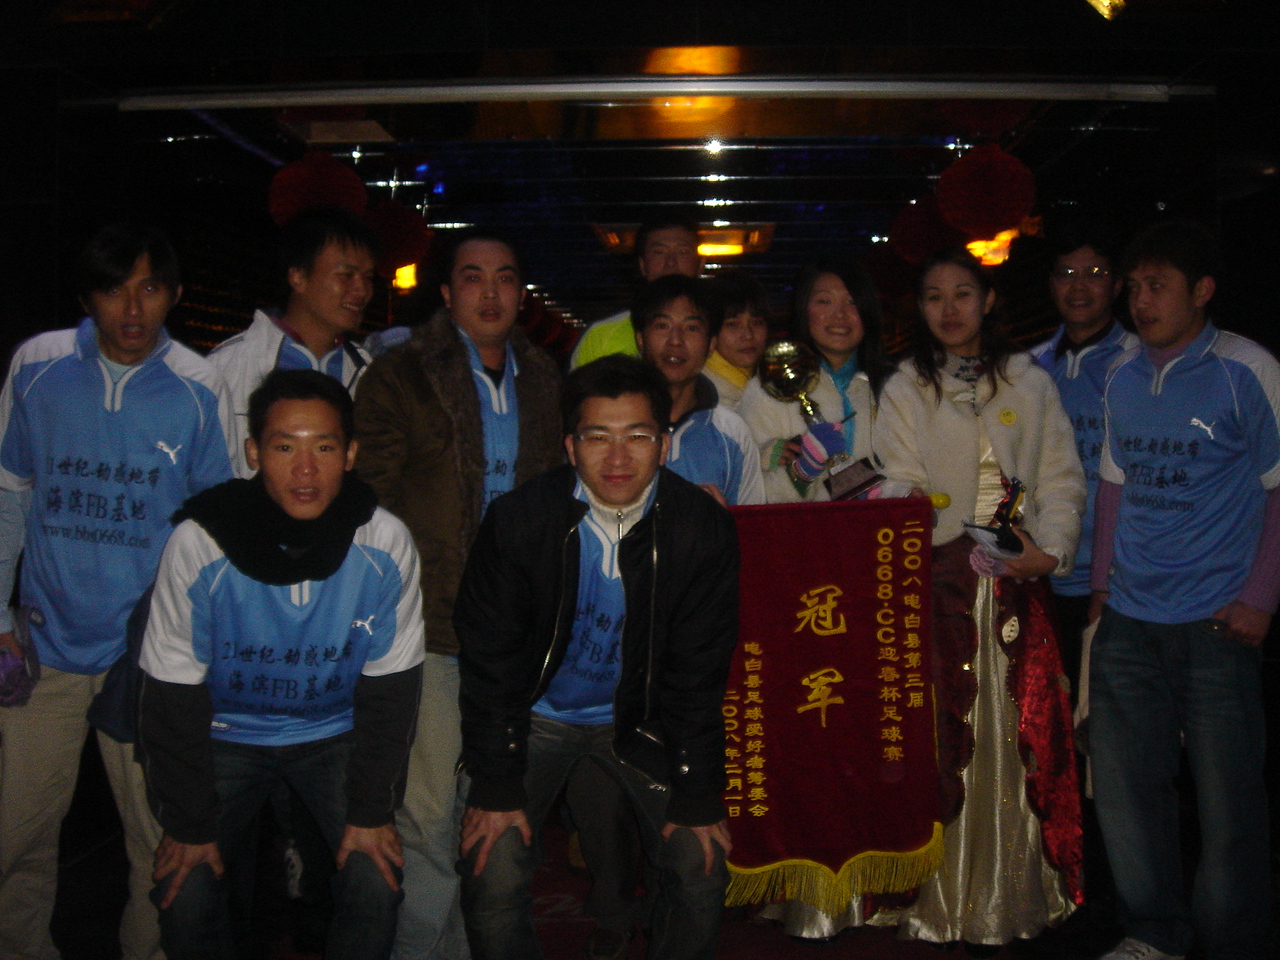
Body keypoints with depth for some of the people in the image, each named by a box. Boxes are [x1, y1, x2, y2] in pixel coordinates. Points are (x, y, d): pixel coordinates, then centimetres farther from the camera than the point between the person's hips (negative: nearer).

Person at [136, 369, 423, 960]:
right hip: (227, 733, 0)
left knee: (378, 886, -14)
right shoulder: (198, 545, -21)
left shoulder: (385, 545, -19)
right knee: (187, 900, -12)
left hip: (337, 733, 1)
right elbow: (173, 695, -11)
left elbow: (390, 687, -8)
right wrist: (189, 823, -9)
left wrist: (372, 810, -8)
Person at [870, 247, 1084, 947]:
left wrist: (1050, 547, -9)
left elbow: (1062, 478, 7)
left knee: (1021, 737, 3)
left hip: (1018, 583, 2)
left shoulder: (1031, 385, 11)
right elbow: (899, 493, -1)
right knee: (943, 736, -3)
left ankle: (1013, 896, 16)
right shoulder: (904, 390, 6)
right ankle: (942, 900, 8)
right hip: (938, 581, -2)